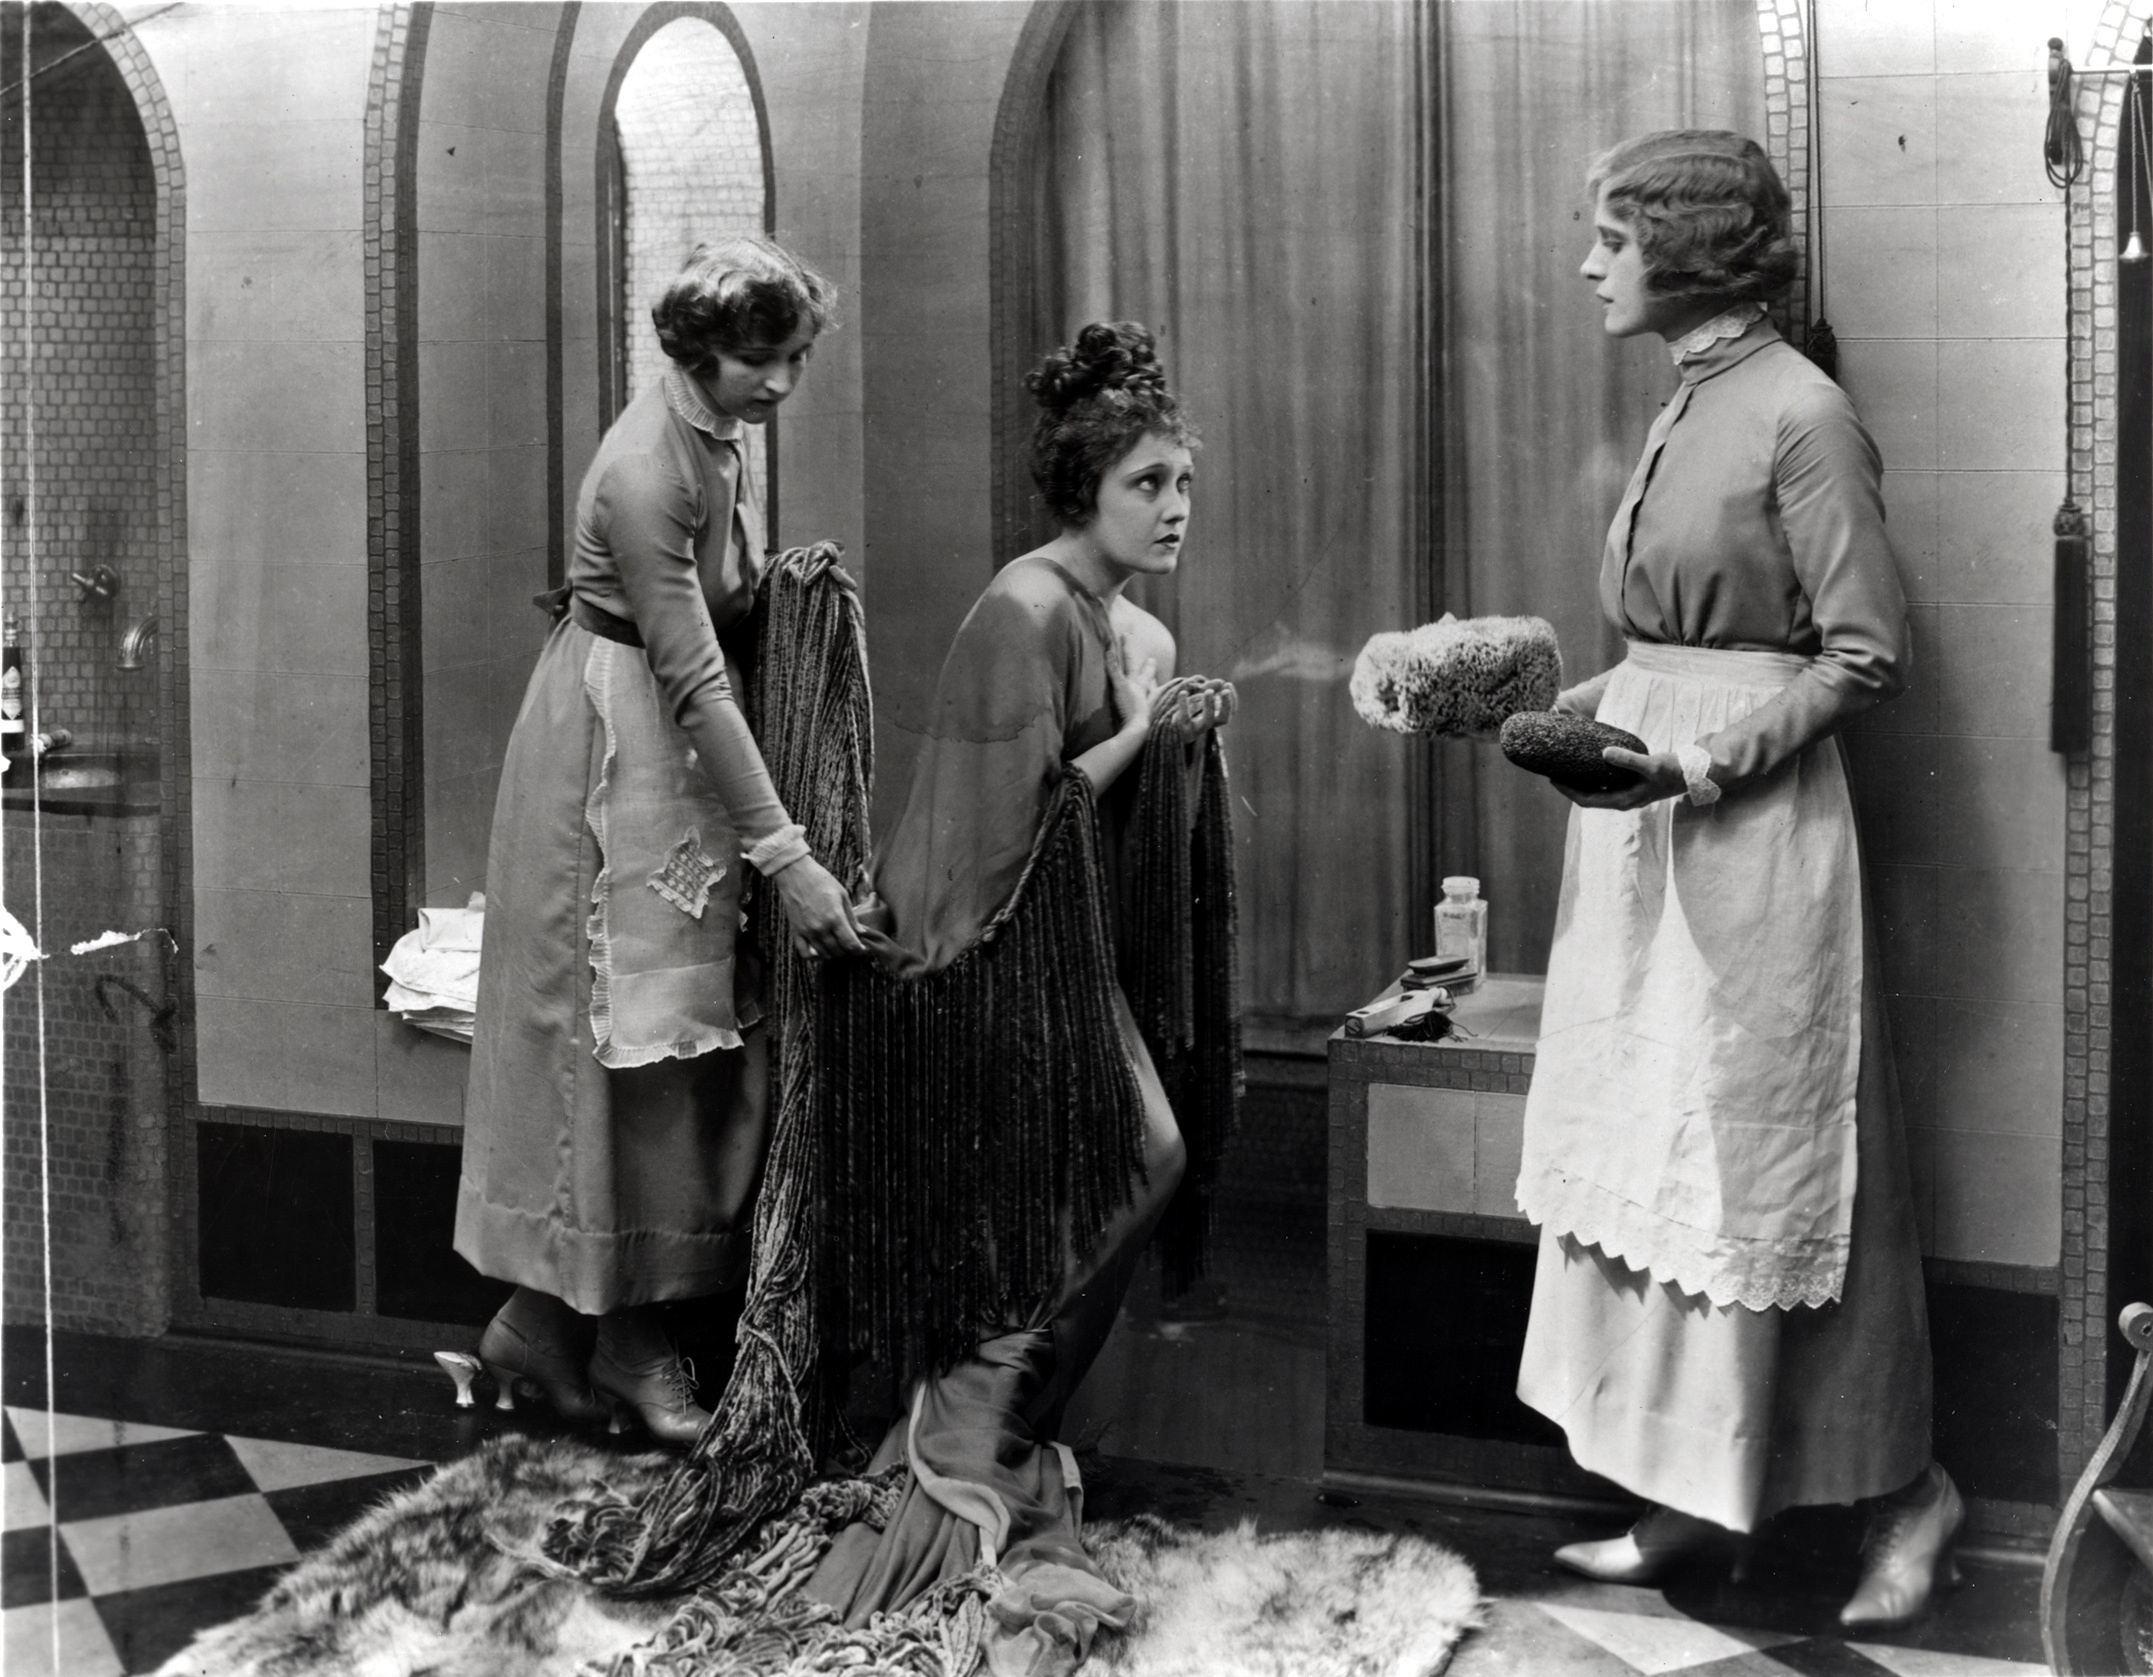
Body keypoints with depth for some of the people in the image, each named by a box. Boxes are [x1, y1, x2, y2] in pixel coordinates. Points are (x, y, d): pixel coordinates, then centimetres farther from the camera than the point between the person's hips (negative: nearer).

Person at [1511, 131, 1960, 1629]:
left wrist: (1715, 754, -21)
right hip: (1646, 837, 9)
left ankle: (1905, 1488, 17)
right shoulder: (1683, 414, 13)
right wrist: (1583, 708, 8)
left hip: (1755, 833, -8)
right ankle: (1686, 1497, 19)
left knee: (1771, 1163, 0)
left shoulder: (1802, 415, -11)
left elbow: (1868, 653, -13)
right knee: (1648, 1160, 10)